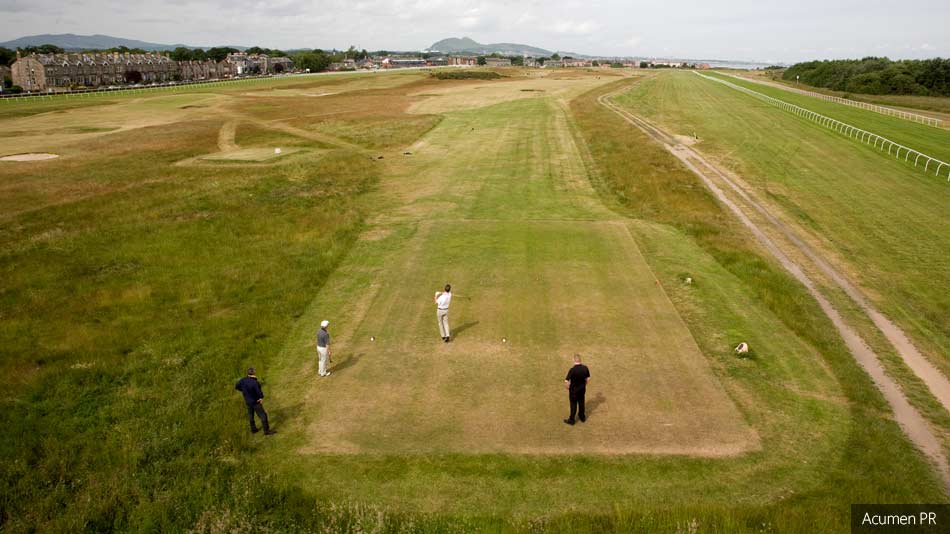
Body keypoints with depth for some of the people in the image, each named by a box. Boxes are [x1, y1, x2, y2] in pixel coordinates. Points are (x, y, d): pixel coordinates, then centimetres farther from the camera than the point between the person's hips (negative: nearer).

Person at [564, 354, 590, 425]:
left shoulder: (572, 370, -28)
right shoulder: (585, 368, -13)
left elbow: (566, 381, -26)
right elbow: (588, 378, -1)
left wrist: (568, 387, -6)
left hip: (574, 390, -4)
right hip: (582, 389, 4)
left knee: (573, 405, 11)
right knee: (581, 403, 23)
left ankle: (571, 420, 25)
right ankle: (582, 417, 41)